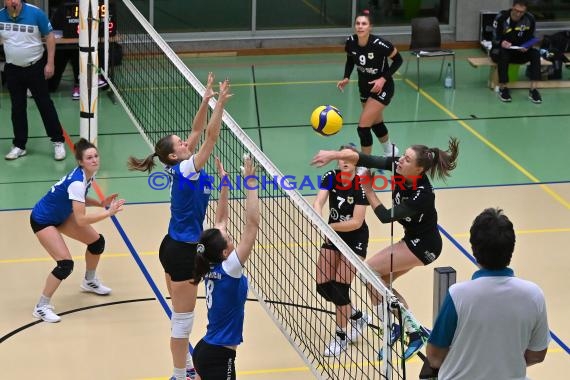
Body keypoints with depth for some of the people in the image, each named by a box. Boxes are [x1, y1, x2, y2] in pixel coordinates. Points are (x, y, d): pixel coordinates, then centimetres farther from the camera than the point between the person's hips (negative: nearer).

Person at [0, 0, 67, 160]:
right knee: (17, 108, 11)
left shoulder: (35, 13, -17)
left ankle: (58, 141, 12)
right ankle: (19, 145, 20)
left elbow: (50, 37, -9)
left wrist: (50, 63, -11)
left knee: (45, 105, 3)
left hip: (36, 67, -3)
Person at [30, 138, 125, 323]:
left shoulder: (89, 174, -8)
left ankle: (89, 281, 39)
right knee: (65, 264, -19)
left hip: (61, 215, 9)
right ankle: (41, 307, -3)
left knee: (97, 241, 13)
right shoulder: (77, 182, -35)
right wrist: (108, 212, -36)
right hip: (43, 220, -9)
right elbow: (81, 220, -37)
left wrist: (101, 203, -5)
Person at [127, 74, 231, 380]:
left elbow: (198, 131, 6)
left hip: (173, 247, 10)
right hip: (182, 252, -10)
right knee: (183, 317, 1)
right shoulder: (186, 169, -20)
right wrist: (220, 103, -28)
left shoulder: (180, 168, 2)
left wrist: (207, 99, -3)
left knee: (180, 314, 21)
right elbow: (211, 136, -27)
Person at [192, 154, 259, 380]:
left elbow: (220, 221, 11)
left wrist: (225, 184, 9)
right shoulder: (228, 269, -20)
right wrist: (251, 183, -23)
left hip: (205, 350, 8)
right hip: (219, 357, -8)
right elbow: (252, 225, -24)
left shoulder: (211, 267, 0)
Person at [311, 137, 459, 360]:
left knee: (370, 270, -12)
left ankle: (391, 327, -1)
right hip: (413, 240, 9)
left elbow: (386, 216, -25)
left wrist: (368, 190, -18)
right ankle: (415, 331, 14)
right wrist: (333, 155, -35)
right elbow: (364, 159, -22)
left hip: (424, 246, -9)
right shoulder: (397, 166, -14)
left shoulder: (422, 195, -32)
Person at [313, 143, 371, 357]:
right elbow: (318, 202, -26)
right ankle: (356, 316, 26)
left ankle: (341, 336, 7)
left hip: (355, 239, -5)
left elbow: (357, 222, -26)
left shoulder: (361, 185, -22)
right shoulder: (330, 177, -11)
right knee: (323, 286, 0)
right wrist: (320, 220, -47)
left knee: (340, 286, -12)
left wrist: (330, 226, -37)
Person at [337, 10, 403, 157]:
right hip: (364, 86, 6)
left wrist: (383, 79, -23)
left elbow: (398, 60, -15)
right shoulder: (351, 42, -15)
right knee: (376, 123, 24)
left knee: (363, 126, -14)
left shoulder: (379, 44, -29)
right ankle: (390, 151, 50)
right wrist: (346, 78, -9)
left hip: (381, 88, -6)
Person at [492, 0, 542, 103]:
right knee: (503, 54, -38)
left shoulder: (530, 19, -9)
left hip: (519, 52, 3)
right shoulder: (501, 17, -17)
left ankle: (533, 89, -25)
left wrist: (527, 47, -25)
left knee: (535, 53, -23)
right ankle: (503, 88, -24)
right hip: (500, 49, -3)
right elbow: (495, 39, -14)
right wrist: (501, 43, -38)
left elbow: (531, 39, -2)